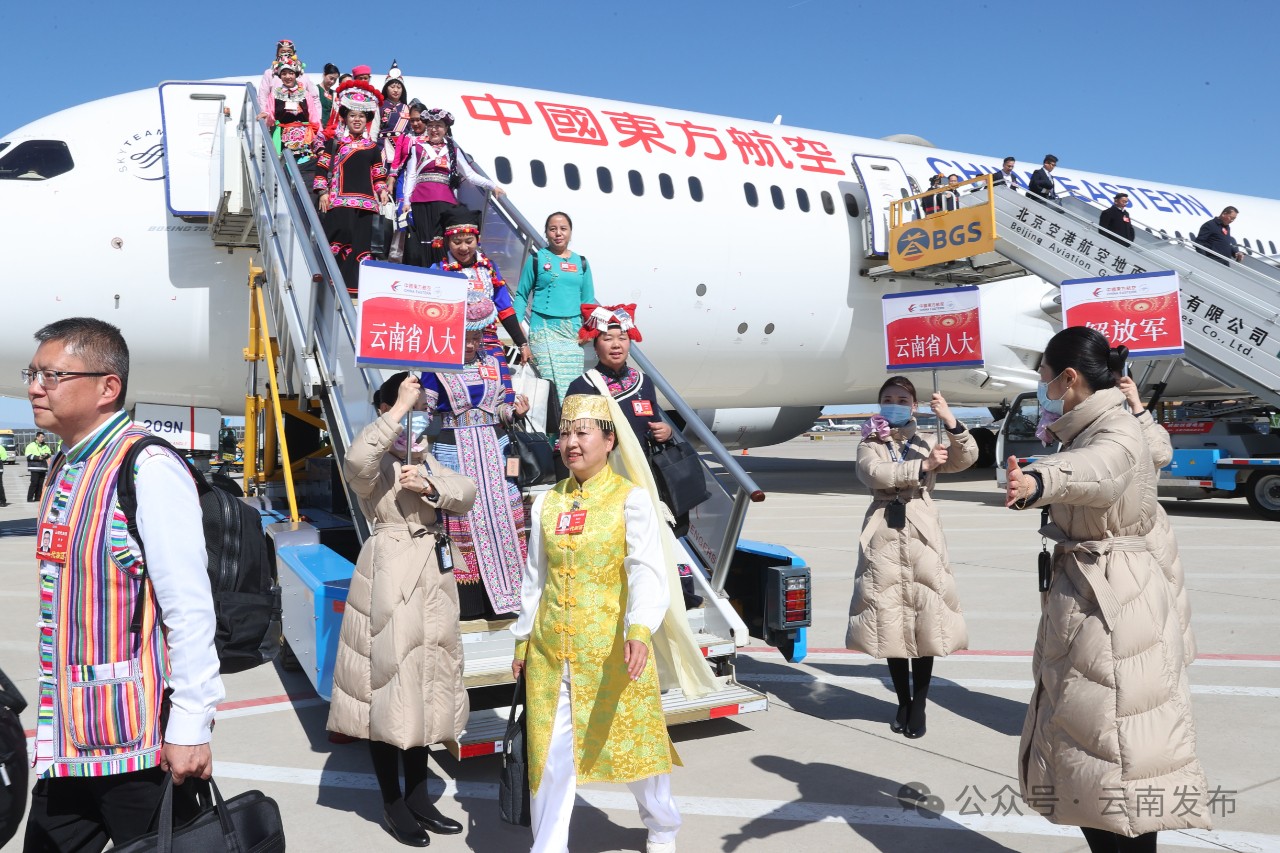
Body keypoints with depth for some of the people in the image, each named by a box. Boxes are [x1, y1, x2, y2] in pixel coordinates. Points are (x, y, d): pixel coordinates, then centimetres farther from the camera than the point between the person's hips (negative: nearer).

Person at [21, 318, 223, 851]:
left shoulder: (148, 468, -18)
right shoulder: (64, 469, 10)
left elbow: (190, 611, -21)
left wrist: (190, 726, -19)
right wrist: (53, 721, 18)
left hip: (140, 746, -8)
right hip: (66, 740, 9)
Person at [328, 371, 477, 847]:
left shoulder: (427, 462, 15)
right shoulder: (377, 464, -7)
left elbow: (466, 495, 3)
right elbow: (356, 461, -31)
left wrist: (431, 486, -16)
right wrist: (399, 408, -27)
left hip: (432, 579, 8)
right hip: (389, 580, -7)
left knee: (426, 685, 13)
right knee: (389, 686, -2)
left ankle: (418, 795, 25)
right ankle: (392, 805, 11)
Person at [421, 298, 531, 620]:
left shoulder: (495, 364, 10)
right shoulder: (436, 368, -1)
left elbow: (504, 409, 11)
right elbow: (426, 411, 0)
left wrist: (516, 410, -10)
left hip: (495, 450, 3)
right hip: (454, 452, -3)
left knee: (503, 515, 2)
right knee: (460, 518, -3)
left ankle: (505, 593, 12)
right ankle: (467, 600, 5)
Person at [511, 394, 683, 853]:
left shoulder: (630, 500, -8)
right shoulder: (547, 502, 7)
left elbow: (647, 573, -20)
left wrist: (639, 630, -35)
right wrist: (523, 641, 16)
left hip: (611, 648, -3)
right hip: (550, 648, 4)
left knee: (632, 741, 11)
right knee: (551, 751, 5)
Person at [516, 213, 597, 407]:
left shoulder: (581, 262, 14)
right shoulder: (537, 259, 5)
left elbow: (588, 300, 15)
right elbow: (521, 295, 8)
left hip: (573, 331, 3)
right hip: (544, 328, -3)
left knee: (574, 382, -3)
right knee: (553, 381, -14)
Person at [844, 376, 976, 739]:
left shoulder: (928, 443, 12)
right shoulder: (870, 445, 9)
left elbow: (967, 458, -6)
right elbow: (874, 474, -13)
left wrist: (950, 421, -20)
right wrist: (922, 467, -18)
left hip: (922, 535, 0)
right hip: (885, 537, 0)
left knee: (925, 620, -3)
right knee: (891, 620, 3)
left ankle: (919, 705, 8)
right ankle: (904, 703, 16)